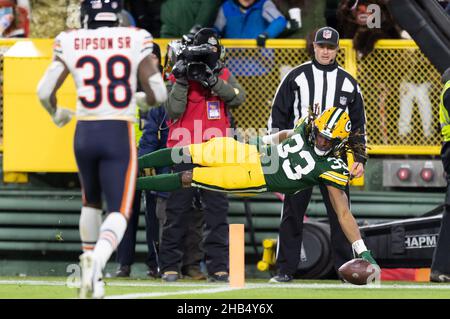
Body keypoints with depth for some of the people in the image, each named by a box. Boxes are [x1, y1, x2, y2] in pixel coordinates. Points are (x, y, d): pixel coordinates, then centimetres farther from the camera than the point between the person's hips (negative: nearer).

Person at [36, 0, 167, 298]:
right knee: (119, 212, -1)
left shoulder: (70, 43, 0)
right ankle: (98, 260, -27)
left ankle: (89, 263, 23)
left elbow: (45, 91, -1)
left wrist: (57, 114, 21)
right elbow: (158, 94, -3)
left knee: (91, 202, 27)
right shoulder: (136, 41, -2)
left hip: (85, 134, 2)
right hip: (120, 135, -2)